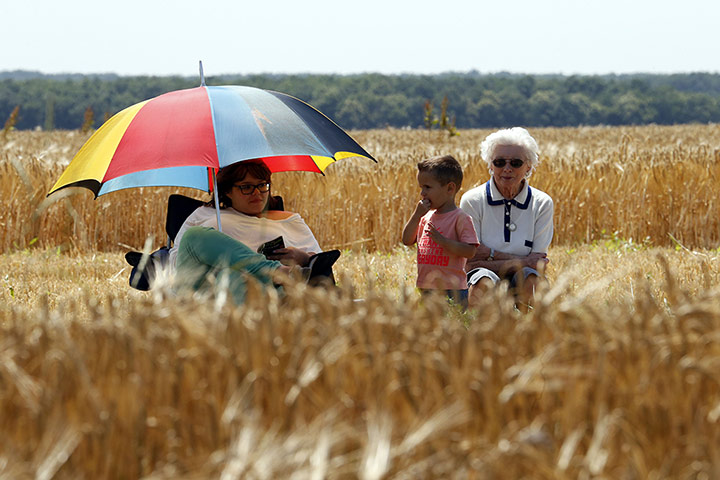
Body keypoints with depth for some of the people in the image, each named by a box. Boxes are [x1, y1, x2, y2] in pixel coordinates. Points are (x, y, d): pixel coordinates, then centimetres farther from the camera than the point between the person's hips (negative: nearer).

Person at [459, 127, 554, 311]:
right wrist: (521, 261, -13)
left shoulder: (542, 204, 2)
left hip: (520, 288, 1)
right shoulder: (472, 201, -2)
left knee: (530, 277, -34)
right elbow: (470, 262, -6)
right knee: (484, 282, -37)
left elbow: (538, 264, -4)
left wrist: (490, 254, -14)